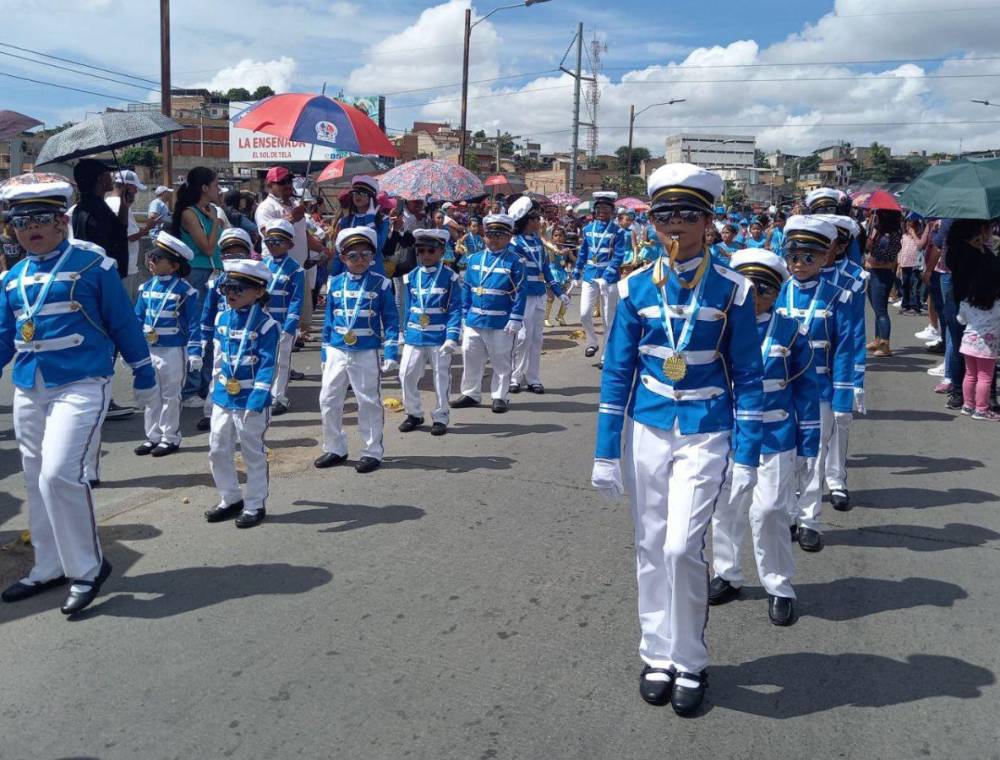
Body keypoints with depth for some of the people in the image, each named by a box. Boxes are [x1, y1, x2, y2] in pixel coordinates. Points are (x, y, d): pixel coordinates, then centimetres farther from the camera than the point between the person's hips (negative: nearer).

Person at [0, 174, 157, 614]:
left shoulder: (92, 264, -5)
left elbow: (122, 323, -1)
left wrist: (144, 374, 3)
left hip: (80, 384, -6)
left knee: (59, 474, -18)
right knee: (36, 481, 13)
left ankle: (88, 567, 0)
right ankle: (49, 568, 29)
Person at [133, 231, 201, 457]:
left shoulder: (184, 290, -11)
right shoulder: (146, 287, 5)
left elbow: (193, 324, -10)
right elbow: (137, 318, 11)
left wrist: (194, 353, -14)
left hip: (173, 351, -5)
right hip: (147, 350, 6)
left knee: (170, 396, 6)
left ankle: (170, 438, 16)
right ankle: (153, 436, 24)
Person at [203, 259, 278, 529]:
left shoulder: (265, 325, -14)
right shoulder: (222, 319, 6)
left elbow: (267, 367, -18)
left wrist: (256, 401, -24)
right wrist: (214, 390, 17)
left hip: (250, 402, -7)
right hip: (222, 398, 7)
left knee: (253, 454, 6)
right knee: (218, 451, 13)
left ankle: (255, 505, 20)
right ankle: (231, 499, 30)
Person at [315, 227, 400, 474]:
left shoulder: (380, 284, -4)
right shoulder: (335, 284, 5)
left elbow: (391, 320, -3)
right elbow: (329, 320, 11)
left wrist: (391, 353, -9)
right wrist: (325, 353, 11)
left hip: (366, 354, -3)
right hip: (337, 352, 4)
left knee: (369, 402, 4)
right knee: (328, 400, 7)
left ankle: (372, 452, 16)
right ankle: (335, 449, 22)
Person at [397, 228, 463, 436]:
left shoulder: (450, 277, -5)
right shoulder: (411, 277, 6)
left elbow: (455, 309, -8)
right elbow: (407, 309, 13)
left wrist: (452, 337, -16)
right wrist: (404, 335, 13)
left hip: (439, 338, -3)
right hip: (414, 337, 4)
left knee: (441, 378, 4)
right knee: (406, 375, 2)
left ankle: (440, 418, 18)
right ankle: (414, 414, 20)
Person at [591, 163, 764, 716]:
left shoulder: (731, 290, -5)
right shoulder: (636, 287, 0)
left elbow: (748, 376, -1)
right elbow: (617, 372, 3)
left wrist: (747, 456, -6)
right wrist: (605, 453, 1)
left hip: (704, 435, -3)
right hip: (647, 431, 3)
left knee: (682, 548, -10)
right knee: (651, 547, 10)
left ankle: (689, 662, 12)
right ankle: (657, 656, 26)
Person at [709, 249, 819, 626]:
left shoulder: (789, 331, -4)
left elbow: (806, 386, 1)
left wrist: (809, 437, 0)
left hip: (775, 438, -2)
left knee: (769, 511, -4)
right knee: (725, 508, 13)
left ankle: (779, 588, 14)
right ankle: (727, 574, 33)